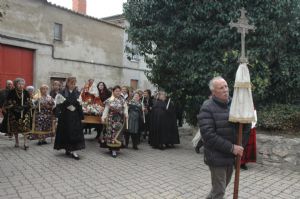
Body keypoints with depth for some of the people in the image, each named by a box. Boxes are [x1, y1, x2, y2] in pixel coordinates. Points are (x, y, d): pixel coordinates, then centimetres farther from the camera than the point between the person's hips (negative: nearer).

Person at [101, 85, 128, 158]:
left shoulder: (123, 100, 5)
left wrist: (126, 115, -17)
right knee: (111, 133, -2)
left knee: (118, 133, 3)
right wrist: (104, 117, -7)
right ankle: (113, 149, 5)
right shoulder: (109, 100, 2)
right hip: (111, 119, -1)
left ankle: (115, 149, 14)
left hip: (120, 119, 1)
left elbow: (125, 108, -2)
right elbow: (106, 109, 1)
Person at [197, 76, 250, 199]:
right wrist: (231, 147, -22)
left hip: (230, 155, 7)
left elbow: (244, 129, 6)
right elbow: (209, 135, -22)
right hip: (217, 156, -6)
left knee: (222, 186, 23)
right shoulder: (207, 108, -16)